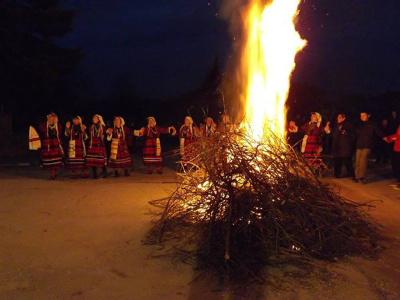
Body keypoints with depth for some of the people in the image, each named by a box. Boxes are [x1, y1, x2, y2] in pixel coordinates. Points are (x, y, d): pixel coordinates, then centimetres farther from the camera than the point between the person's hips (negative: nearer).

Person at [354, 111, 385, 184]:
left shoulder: (372, 124, 4)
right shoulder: (360, 125, 17)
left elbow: (378, 132, -5)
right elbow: (356, 135, 22)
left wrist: (383, 137, -21)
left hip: (367, 146, -5)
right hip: (359, 145, 5)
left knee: (363, 160, -20)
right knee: (358, 162, 1)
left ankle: (362, 177, -18)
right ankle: (357, 177, 10)